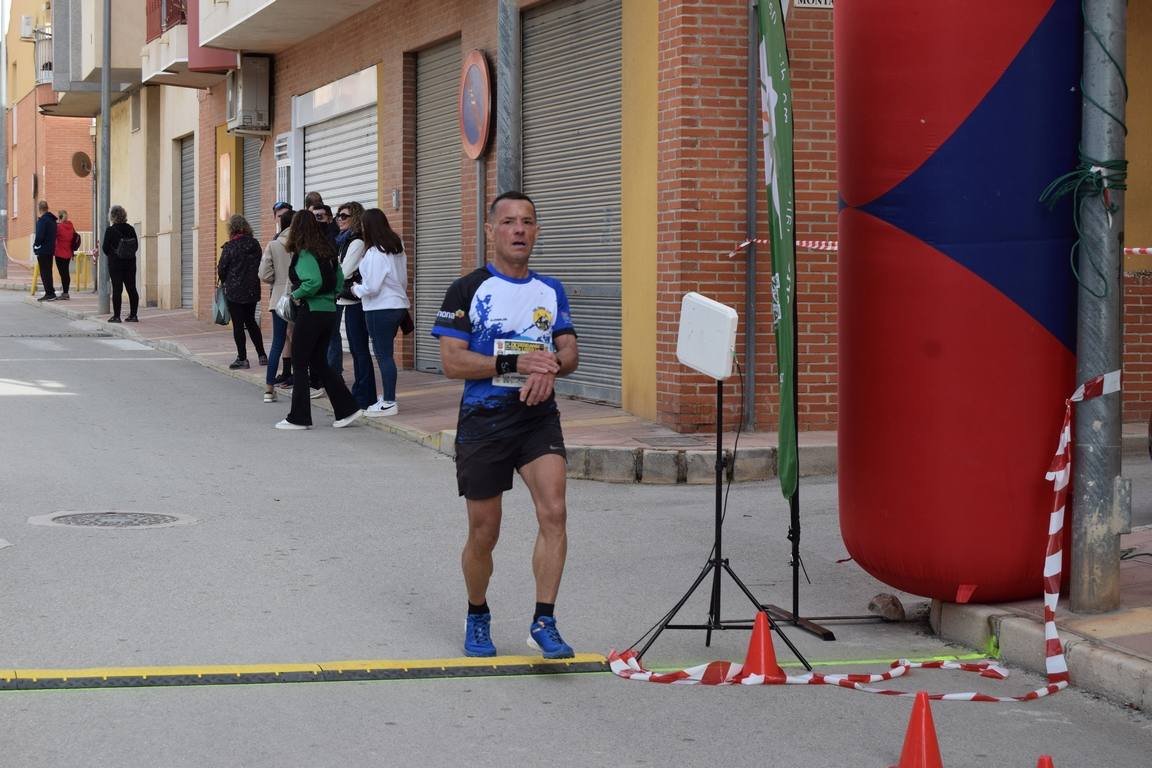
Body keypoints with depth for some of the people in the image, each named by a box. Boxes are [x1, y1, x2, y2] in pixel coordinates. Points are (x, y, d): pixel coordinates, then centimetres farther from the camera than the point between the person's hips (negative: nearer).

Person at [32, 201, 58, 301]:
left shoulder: (42, 220, -15)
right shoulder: (52, 219, 12)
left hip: (43, 251, -8)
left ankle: (50, 293, -7)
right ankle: (50, 293, 17)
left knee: (44, 272, -5)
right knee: (48, 271, 14)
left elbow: (39, 236, -21)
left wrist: (36, 245, -5)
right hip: (51, 250, 8)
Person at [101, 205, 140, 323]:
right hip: (130, 263, 4)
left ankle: (116, 316, -2)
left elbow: (105, 248, -8)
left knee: (117, 289, -1)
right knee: (132, 288, 8)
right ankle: (133, 315, 10)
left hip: (115, 263, -4)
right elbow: (136, 246, 4)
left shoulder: (110, 230, -12)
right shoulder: (131, 229, -1)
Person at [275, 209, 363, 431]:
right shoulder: (327, 251, 10)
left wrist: (297, 294, -11)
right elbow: (339, 280, 13)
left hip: (311, 312, -8)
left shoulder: (304, 254, -14)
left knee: (300, 364, 3)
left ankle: (299, 418, 7)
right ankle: (346, 409, 11)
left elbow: (314, 281, -26)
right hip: (329, 311, 8)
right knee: (319, 362, 16)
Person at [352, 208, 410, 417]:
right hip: (398, 304, 9)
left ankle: (388, 403, -2)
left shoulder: (375, 253, -18)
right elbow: (403, 280, 18)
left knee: (383, 355, -4)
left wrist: (355, 289, -1)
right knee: (386, 353, 16)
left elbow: (372, 287, -18)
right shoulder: (397, 248, 10)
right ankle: (388, 397, 20)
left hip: (380, 309, -9)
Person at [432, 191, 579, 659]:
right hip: (483, 421, -2)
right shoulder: (468, 291, -2)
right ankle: (477, 617, 30)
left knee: (553, 512, -18)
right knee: (484, 533, 6)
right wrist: (515, 363, -20)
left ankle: (543, 623, -13)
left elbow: (569, 353, 8)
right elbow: (452, 361, -11)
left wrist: (550, 367, -16)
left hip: (538, 416, 2)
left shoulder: (551, 291, 11)